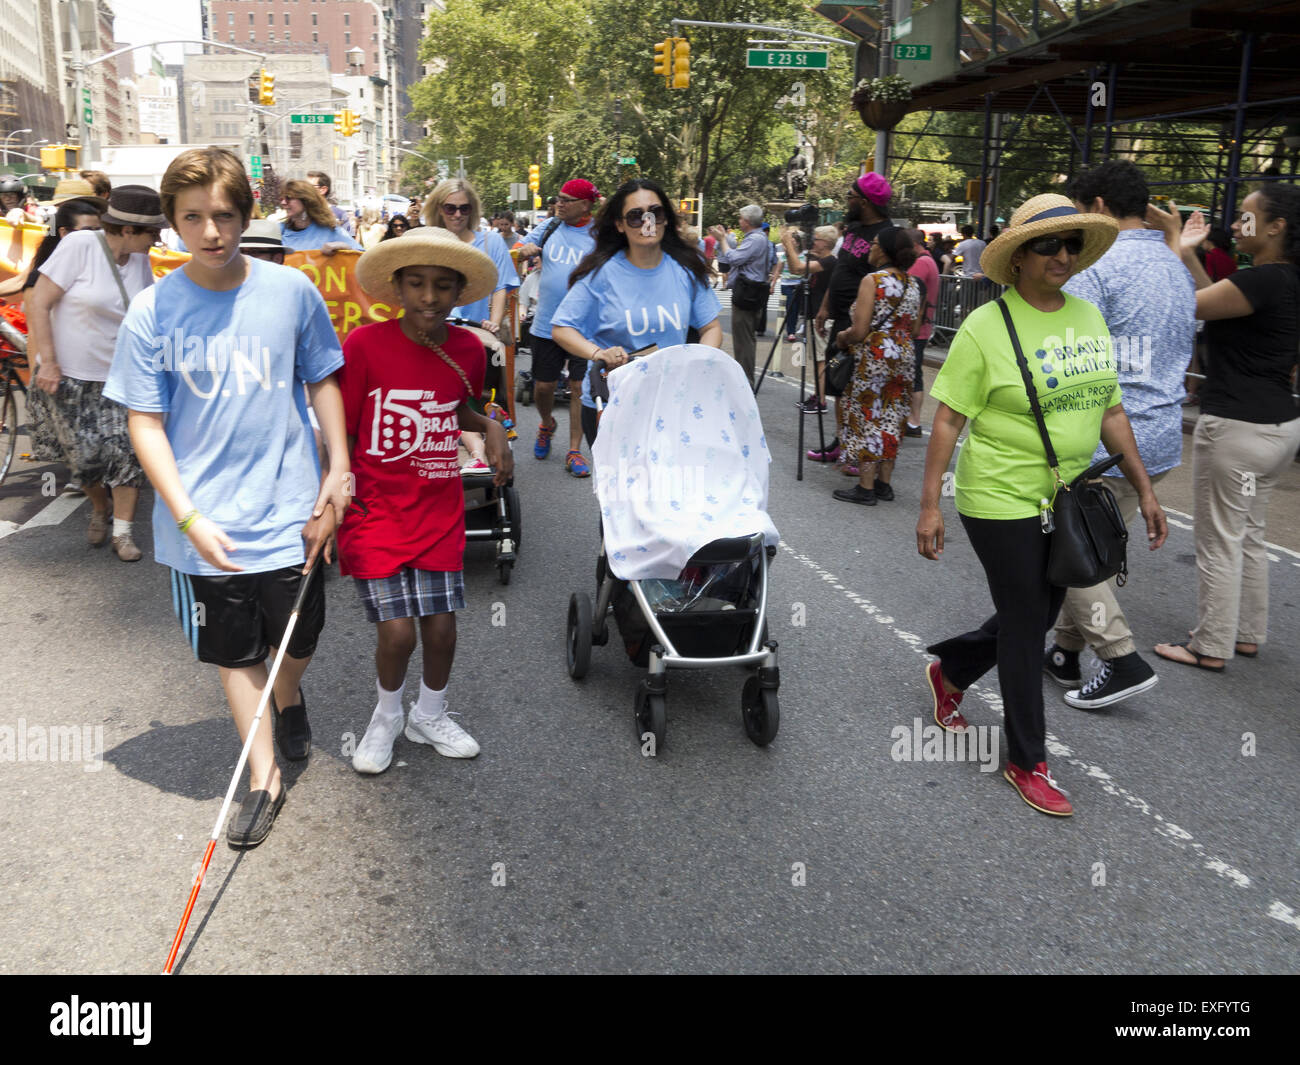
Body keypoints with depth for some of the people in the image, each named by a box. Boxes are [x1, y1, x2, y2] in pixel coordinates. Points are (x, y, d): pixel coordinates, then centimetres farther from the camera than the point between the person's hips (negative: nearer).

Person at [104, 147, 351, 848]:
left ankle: (289, 697, 49)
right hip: (204, 521, 0)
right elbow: (145, 423, -5)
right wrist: (188, 516, -14)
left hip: (289, 509, 1)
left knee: (298, 642, 14)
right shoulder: (152, 312, -7)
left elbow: (323, 383, 7)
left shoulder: (291, 291, -4)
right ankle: (264, 778, 29)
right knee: (235, 653, 12)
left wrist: (339, 471, -1)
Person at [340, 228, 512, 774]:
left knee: (441, 627, 5)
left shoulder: (468, 350, 0)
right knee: (397, 630, -7)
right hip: (376, 509, -3)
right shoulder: (364, 344, -12)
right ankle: (386, 715, 25)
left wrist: (491, 427, 1)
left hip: (440, 510, 4)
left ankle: (430, 715, 35)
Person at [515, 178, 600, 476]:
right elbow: (521, 254, 12)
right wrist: (527, 250, -11)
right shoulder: (549, 226, 5)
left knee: (580, 388, 1)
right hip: (546, 325, 3)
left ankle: (574, 451, 11)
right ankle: (547, 424, 41)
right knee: (543, 386, 9)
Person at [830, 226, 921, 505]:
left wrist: (841, 338, 1)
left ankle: (866, 487, 4)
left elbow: (859, 331, -18)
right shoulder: (913, 283, 9)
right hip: (903, 357, 7)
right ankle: (884, 483, 20)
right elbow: (915, 329, 14)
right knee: (891, 419, 13)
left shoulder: (872, 281, -13)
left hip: (873, 358, -7)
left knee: (867, 419, 1)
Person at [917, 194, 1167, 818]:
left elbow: (1109, 411, 13)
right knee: (1025, 624, 1)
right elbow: (948, 419, -12)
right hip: (1003, 501, -7)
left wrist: (1144, 489, 12)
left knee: (1039, 616, 16)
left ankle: (949, 670, 42)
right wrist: (929, 504, -15)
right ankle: (1027, 762, 17)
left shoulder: (1088, 317, 7)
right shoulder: (987, 326, -12)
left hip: (1067, 500, 7)